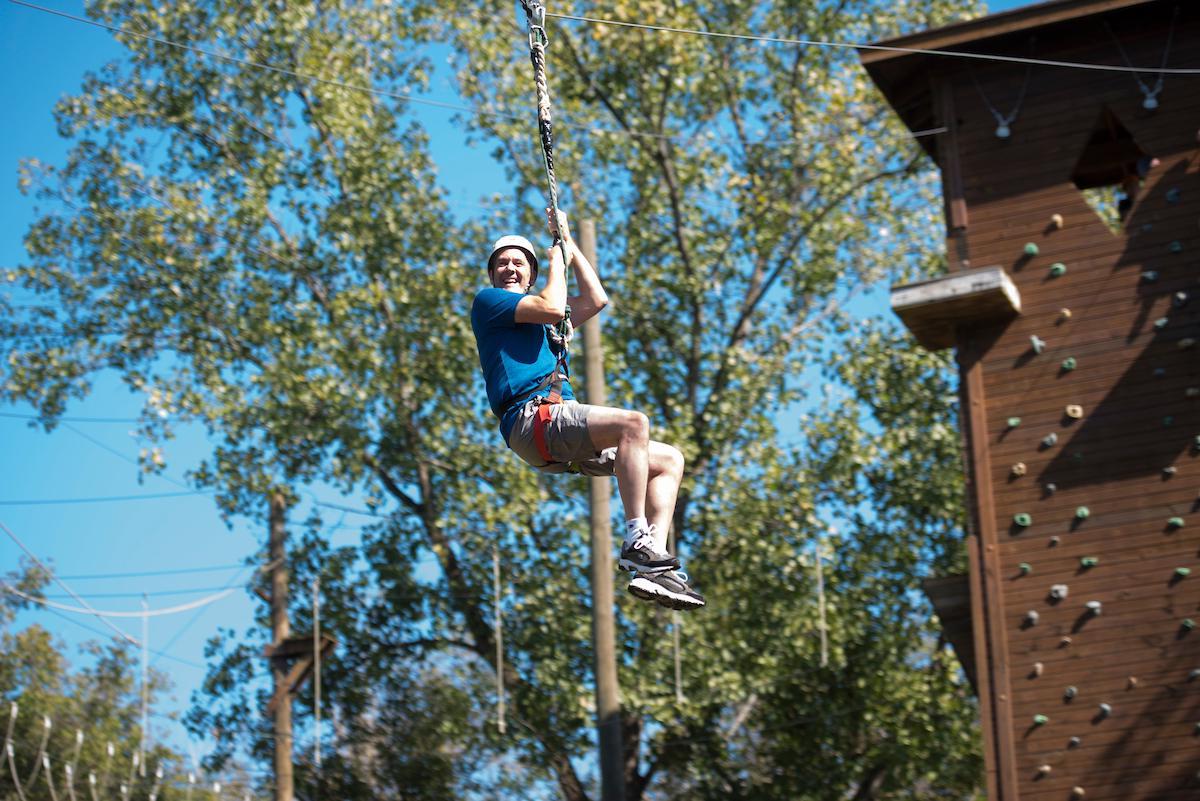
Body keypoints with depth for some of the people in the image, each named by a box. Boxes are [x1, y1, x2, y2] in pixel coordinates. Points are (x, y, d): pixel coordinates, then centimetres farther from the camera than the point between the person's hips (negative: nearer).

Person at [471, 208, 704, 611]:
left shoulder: (538, 317, 33)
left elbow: (595, 300, 28)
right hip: (531, 417, -9)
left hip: (560, 437, 9)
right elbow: (551, 306, -5)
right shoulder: (488, 301, 10)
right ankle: (636, 541, -36)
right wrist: (557, 261, 13)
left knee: (670, 459, 4)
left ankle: (656, 567, -13)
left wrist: (569, 242, 32)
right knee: (633, 423, -31)